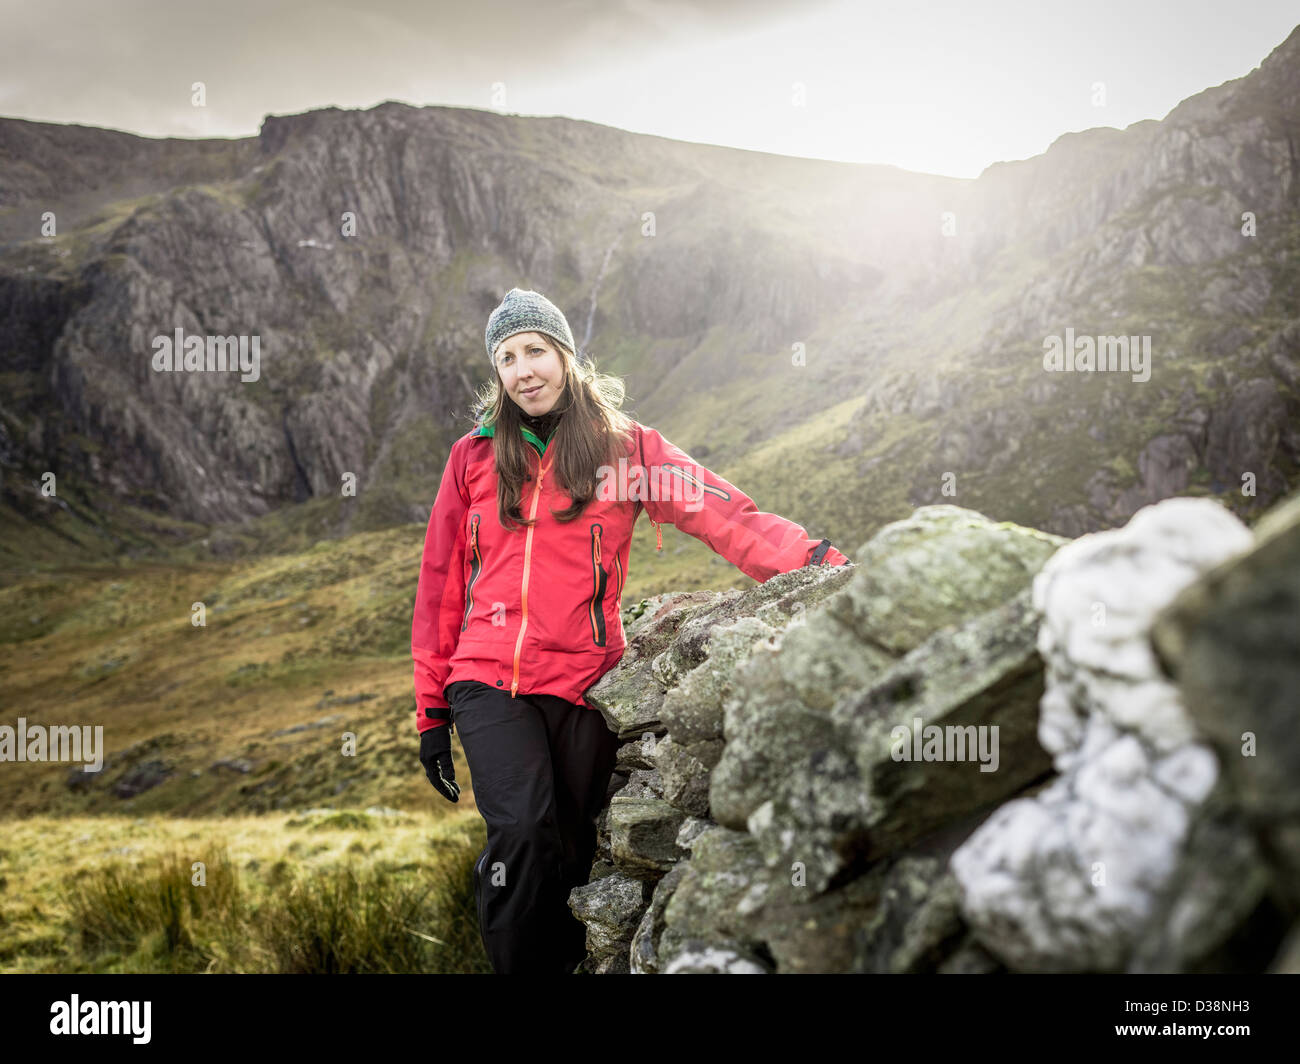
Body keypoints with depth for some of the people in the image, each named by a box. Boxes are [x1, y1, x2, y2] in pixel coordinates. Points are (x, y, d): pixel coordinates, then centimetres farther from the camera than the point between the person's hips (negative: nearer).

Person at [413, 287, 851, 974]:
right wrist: (431, 713, 10)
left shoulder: (625, 447, 5)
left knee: (571, 852, 4)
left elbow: (726, 514, -7)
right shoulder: (474, 457, 9)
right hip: (487, 683, 0)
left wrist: (826, 565, -22)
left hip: (582, 683, 0)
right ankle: (518, 965, -2)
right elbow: (441, 587, 12)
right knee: (523, 831, -20)